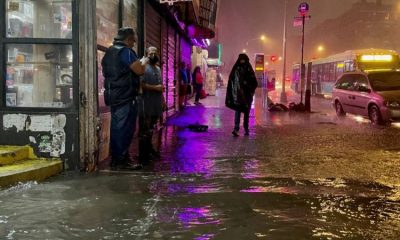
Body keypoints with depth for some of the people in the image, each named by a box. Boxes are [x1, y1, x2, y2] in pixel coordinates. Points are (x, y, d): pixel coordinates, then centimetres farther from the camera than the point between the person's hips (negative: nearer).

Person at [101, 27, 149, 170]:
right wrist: (144, 61, 1)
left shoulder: (109, 52, 17)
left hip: (113, 95, 9)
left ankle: (115, 159, 17)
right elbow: (139, 70, -20)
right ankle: (121, 160, -4)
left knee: (116, 128, 12)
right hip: (125, 97, -9)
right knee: (125, 128, -6)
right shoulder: (125, 51, -12)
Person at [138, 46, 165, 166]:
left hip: (155, 104, 9)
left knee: (151, 129, 16)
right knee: (144, 131, -7)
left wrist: (163, 100, 20)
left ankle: (149, 150, 27)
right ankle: (143, 156, -5)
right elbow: (140, 84, -20)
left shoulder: (158, 69, 19)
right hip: (146, 105, -8)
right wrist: (155, 87, -20)